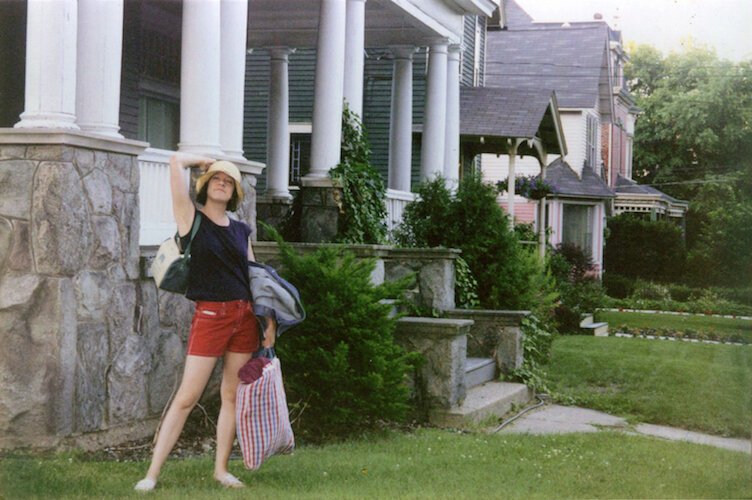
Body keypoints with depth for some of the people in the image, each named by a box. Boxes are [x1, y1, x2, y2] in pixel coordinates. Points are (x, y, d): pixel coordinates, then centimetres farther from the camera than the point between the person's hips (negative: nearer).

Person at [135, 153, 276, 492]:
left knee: (233, 395, 8)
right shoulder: (192, 219, 0)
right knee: (187, 397, -5)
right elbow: (177, 161, -8)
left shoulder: (241, 230, 13)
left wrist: (269, 320, 5)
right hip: (210, 317, -5)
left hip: (245, 317, 5)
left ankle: (221, 469, 17)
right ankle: (152, 473, 0)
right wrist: (205, 162, 11)